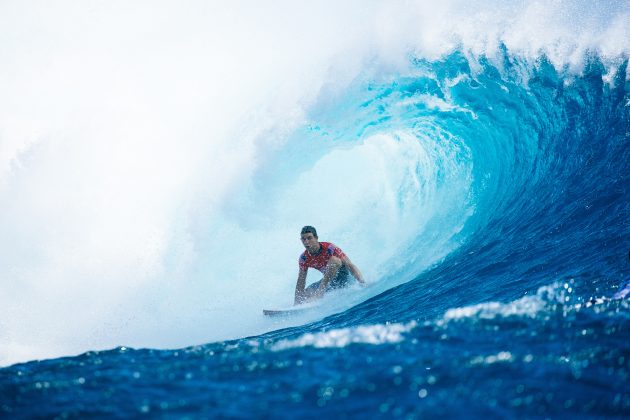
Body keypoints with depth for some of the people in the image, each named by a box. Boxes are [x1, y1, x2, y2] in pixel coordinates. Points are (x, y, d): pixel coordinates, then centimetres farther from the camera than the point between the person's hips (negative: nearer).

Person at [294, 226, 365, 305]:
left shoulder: (329, 248, -23)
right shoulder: (304, 258, -8)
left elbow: (350, 266, -26)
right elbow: (300, 284, -3)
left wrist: (362, 282, -39)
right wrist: (297, 304, -11)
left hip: (342, 278, -5)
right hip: (329, 281, 5)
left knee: (334, 260, -35)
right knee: (304, 294, -13)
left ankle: (319, 294, -37)